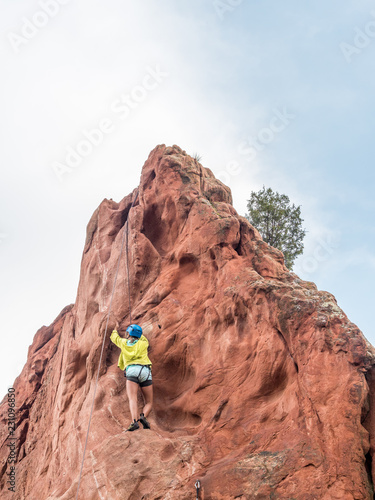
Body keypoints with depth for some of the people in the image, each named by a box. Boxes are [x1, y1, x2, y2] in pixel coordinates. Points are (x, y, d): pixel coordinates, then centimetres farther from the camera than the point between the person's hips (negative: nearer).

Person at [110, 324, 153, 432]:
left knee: (133, 399, -17)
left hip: (131, 371, -1)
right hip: (145, 371, 1)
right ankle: (143, 416, -24)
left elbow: (114, 338, 44)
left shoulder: (124, 343, 22)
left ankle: (134, 421, -43)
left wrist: (115, 331, 66)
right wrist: (137, 334, 66)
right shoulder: (143, 344, 22)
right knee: (149, 403, 8)